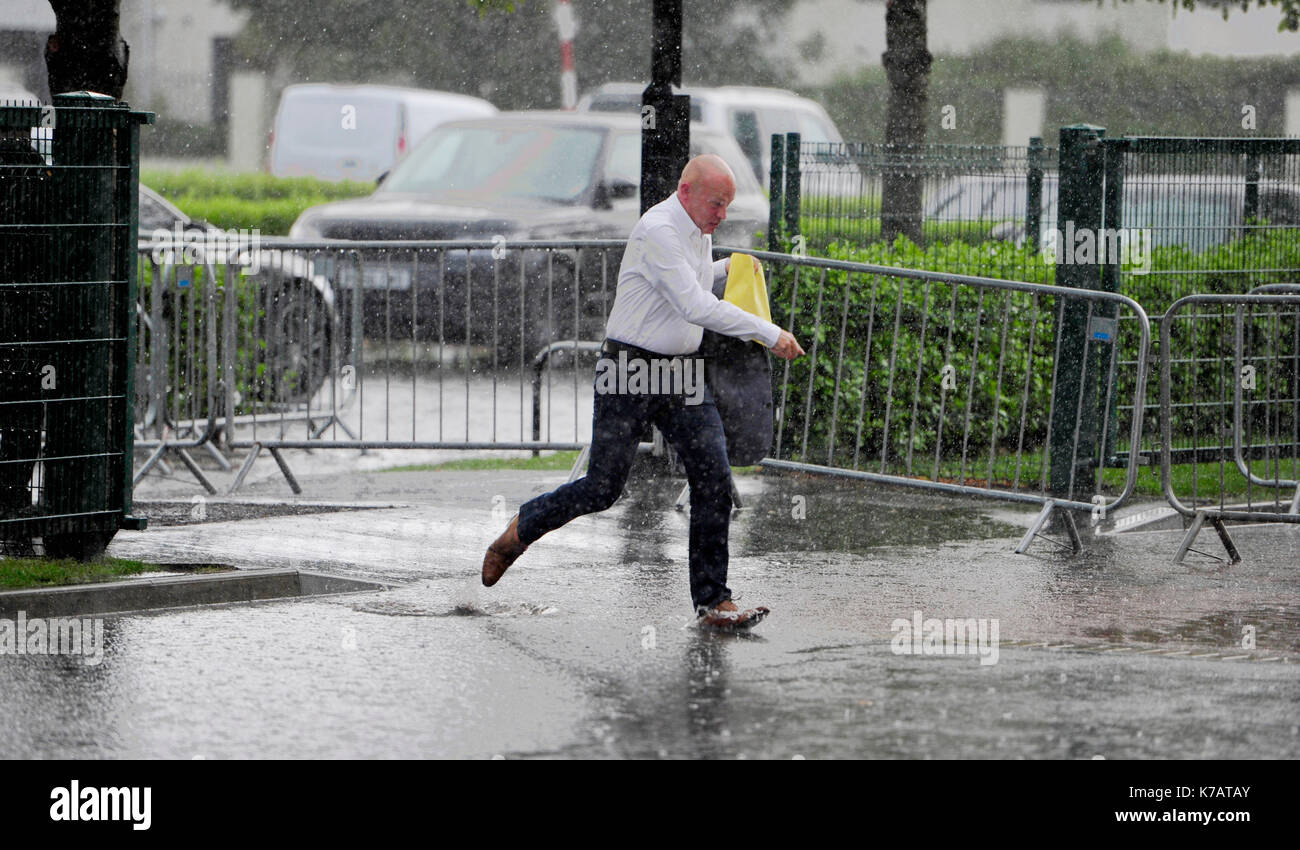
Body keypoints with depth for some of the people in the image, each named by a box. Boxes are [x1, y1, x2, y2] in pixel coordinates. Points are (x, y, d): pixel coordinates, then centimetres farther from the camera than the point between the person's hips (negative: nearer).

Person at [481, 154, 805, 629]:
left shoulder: (700, 233, 11)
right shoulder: (657, 231, -19)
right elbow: (695, 307, -26)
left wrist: (725, 269, 14)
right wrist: (769, 334, -25)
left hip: (683, 375, 8)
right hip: (630, 372, -8)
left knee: (713, 480, -5)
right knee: (603, 488, -3)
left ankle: (713, 602, -2)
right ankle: (519, 531, 23)